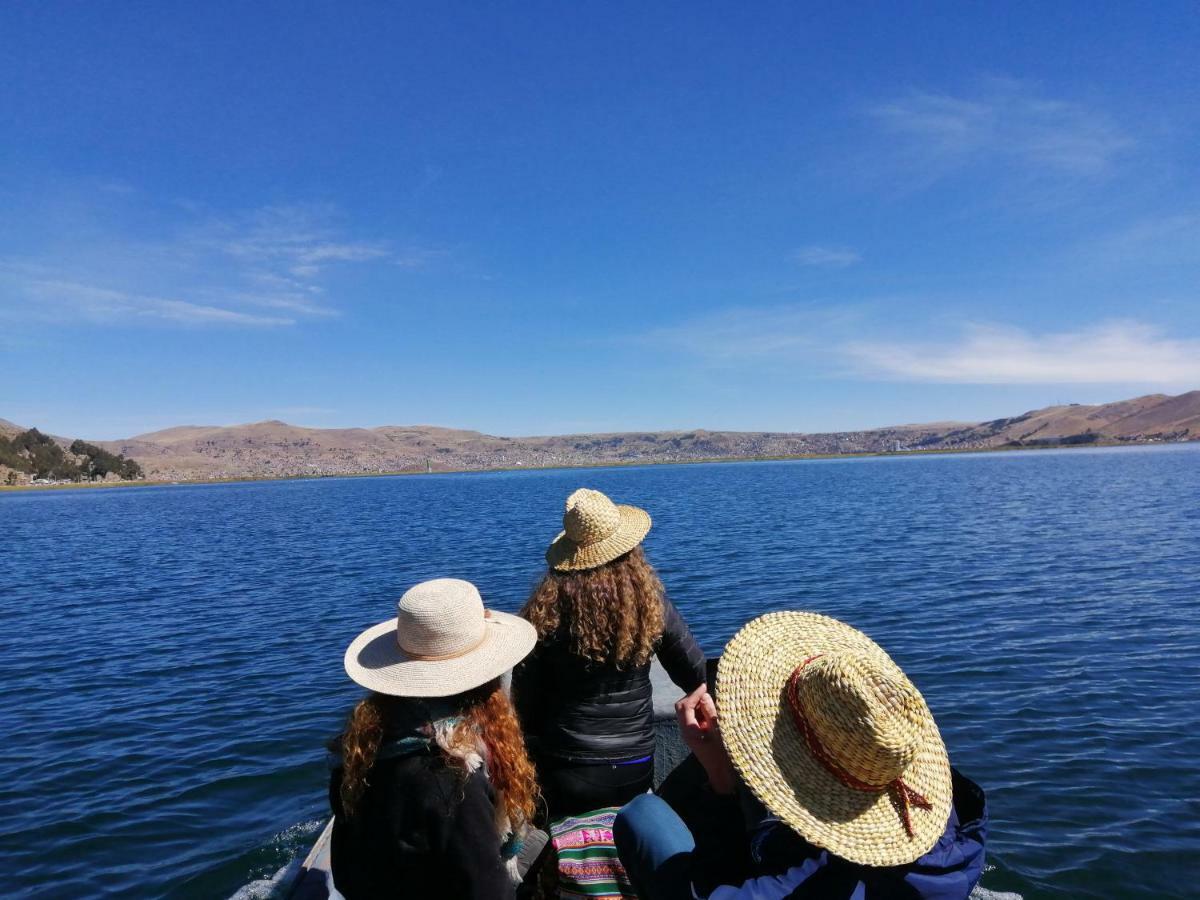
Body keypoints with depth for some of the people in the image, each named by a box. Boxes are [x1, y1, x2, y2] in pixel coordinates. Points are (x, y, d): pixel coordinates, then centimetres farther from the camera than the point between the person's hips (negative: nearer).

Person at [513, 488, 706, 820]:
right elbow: (697, 677, 0)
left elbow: (525, 704, -7)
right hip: (637, 770, 2)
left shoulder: (546, 612, -16)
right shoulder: (651, 602, -12)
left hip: (566, 777, -1)